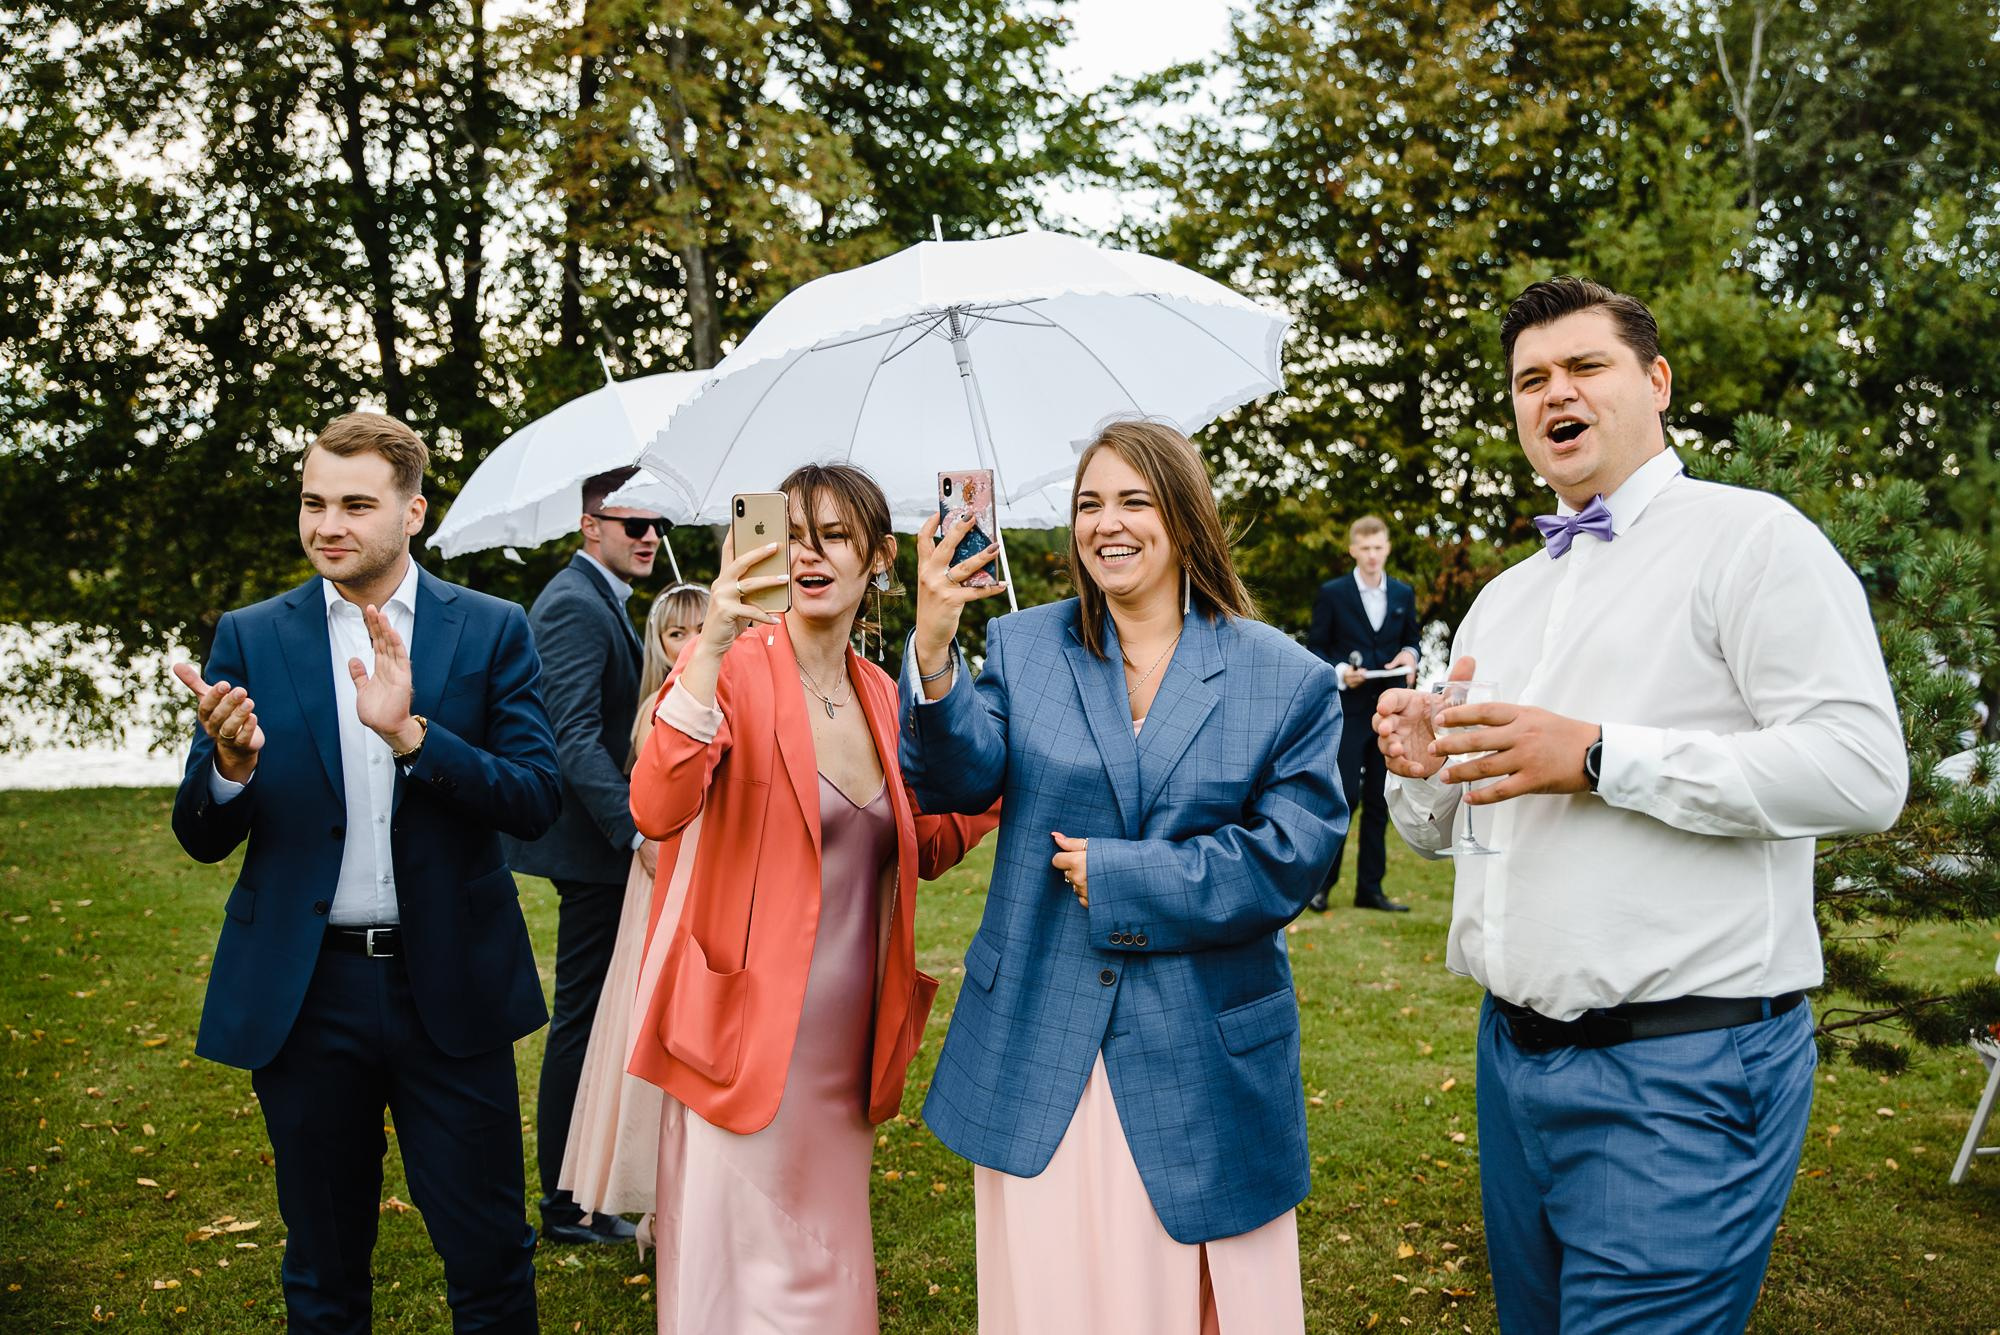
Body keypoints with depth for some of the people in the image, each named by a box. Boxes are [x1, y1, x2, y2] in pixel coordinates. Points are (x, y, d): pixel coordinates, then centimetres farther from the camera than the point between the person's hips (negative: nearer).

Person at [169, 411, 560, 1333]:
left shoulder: (491, 631, -1)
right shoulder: (251, 639, 2)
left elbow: (534, 802, -10)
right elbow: (203, 838, 1)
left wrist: (410, 733, -25)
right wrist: (231, 764, -22)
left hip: (448, 984, -1)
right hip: (306, 991, 1)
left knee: (490, 1258, 6)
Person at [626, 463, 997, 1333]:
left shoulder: (881, 697, 8)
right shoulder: (732, 667, -11)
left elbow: (922, 847, 18)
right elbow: (658, 811, -27)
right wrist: (712, 649, -36)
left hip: (848, 1045, 6)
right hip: (745, 1032, -6)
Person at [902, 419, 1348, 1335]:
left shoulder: (1287, 678, 0)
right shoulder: (1021, 648, 5)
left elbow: (1291, 856, -8)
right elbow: (957, 784, -9)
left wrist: (1115, 878, -13)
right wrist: (933, 654, -28)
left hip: (1203, 1068, -1)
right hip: (1036, 1058, 2)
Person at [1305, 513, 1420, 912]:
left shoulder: (1404, 594, 11)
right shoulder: (1332, 593, -1)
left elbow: (1412, 638, 18)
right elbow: (1315, 648, 0)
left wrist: (1409, 654, -4)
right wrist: (1339, 672, -17)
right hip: (1348, 710, -4)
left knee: (1379, 802, 7)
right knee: (1345, 798, -7)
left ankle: (1370, 888, 15)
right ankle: (1321, 883, 6)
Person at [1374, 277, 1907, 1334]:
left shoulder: (1748, 538, -4)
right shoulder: (1499, 603, 17)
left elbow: (1861, 771, -17)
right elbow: (1439, 832, 21)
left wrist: (1600, 759, -20)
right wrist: (1419, 767, -3)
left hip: (1684, 1072, -7)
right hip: (1515, 1051, 7)